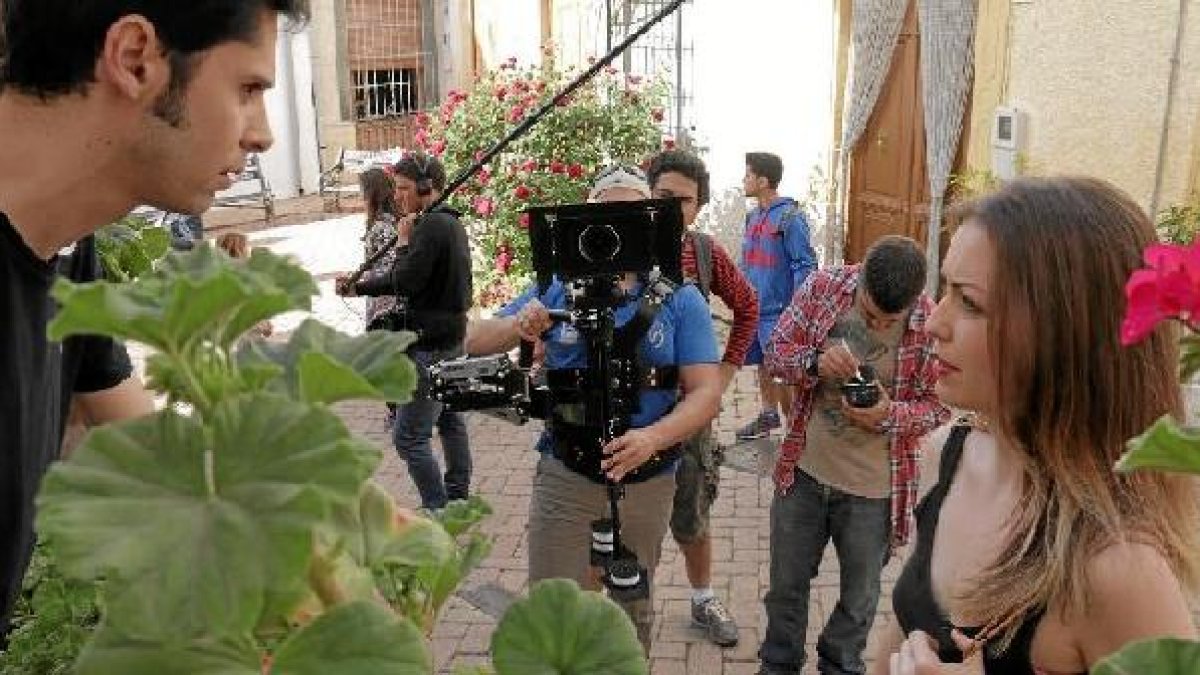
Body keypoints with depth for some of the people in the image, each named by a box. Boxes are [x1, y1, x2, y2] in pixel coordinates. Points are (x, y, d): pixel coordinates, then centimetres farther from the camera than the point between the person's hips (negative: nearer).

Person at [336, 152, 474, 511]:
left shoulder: (431, 226, -19)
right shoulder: (451, 223, 12)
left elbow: (404, 282, -22)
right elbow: (408, 281, 17)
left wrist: (403, 241, -8)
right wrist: (358, 287, 16)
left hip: (431, 347, -11)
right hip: (452, 338, 11)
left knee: (409, 437, -5)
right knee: (450, 420, 20)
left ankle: (438, 513, 2)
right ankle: (459, 500, 33)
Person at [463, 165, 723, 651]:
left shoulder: (680, 298, -6)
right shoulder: (557, 287, -3)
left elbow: (706, 392, -13)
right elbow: (476, 343, -1)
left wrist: (653, 437, -32)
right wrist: (518, 326, -24)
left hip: (647, 480, 0)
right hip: (566, 476, 0)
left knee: (633, 608, 22)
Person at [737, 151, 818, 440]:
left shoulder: (790, 217, -14)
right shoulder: (753, 217, 10)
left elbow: (805, 265, -15)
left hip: (778, 310, -8)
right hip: (753, 307, 8)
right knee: (762, 364, 19)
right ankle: (769, 414, 34)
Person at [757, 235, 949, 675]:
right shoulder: (822, 287, -13)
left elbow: (938, 404, -7)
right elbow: (776, 354, -5)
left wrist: (890, 416, -27)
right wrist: (815, 362, -26)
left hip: (874, 488, -1)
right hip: (803, 471, 2)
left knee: (859, 593, 21)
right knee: (786, 583, 19)